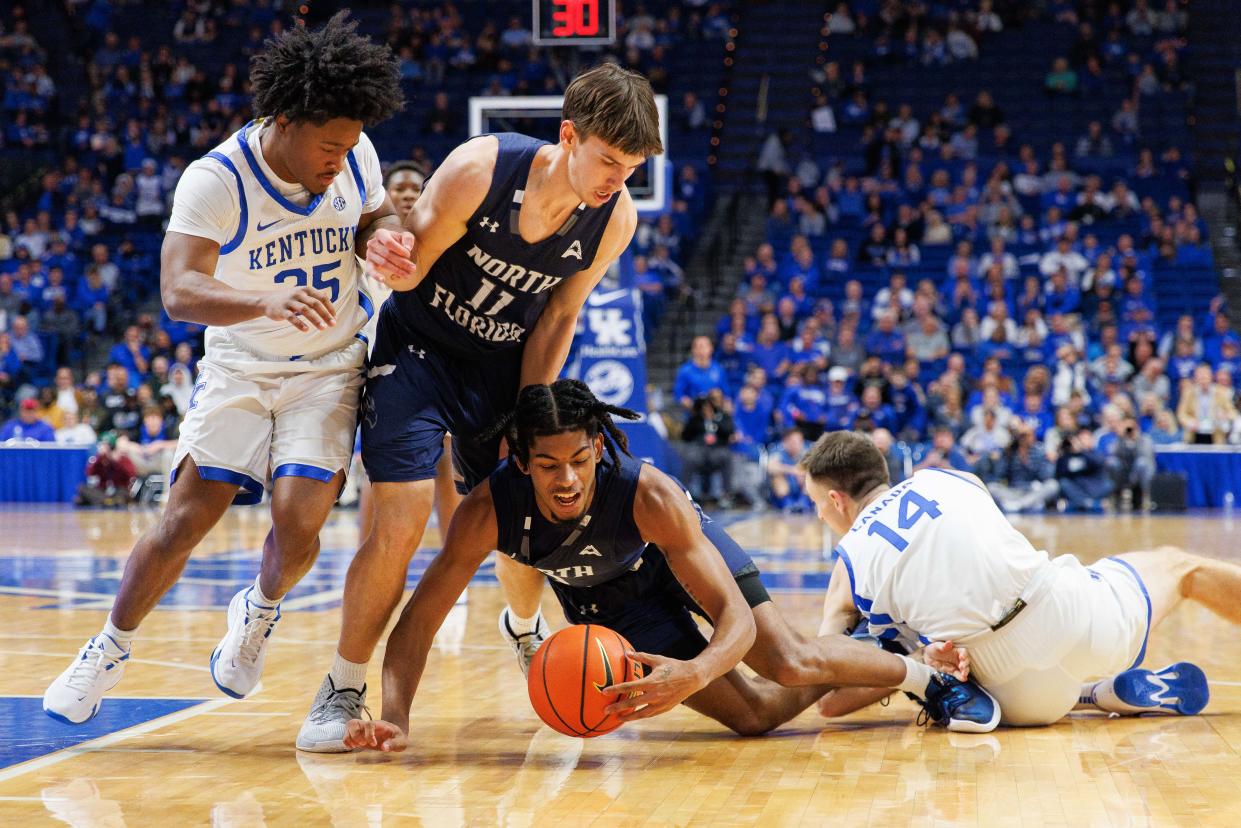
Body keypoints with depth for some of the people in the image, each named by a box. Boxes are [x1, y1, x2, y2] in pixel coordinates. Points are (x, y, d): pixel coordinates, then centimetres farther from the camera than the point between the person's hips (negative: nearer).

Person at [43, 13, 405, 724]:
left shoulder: (355, 156, -10)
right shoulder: (215, 180, -24)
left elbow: (381, 215, 12)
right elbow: (179, 292, -36)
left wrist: (382, 239, -14)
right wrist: (267, 301, -55)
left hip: (329, 368, 2)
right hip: (241, 366, -2)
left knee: (300, 519, -17)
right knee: (188, 517, -11)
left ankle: (260, 610, 17)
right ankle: (112, 648, 12)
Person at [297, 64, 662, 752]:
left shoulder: (616, 218, -16)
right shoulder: (480, 168, -28)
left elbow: (556, 318, -4)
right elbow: (411, 270, -18)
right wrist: (388, 256, -42)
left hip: (499, 362, 4)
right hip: (417, 348, -4)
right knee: (402, 520, -18)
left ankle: (523, 627, 45)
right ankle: (342, 690, -3)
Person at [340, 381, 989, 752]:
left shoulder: (651, 497, -41)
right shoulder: (487, 512, -37)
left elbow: (737, 617, -40)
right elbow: (420, 617, -29)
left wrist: (695, 673, -63)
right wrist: (395, 720, -45)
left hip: (676, 550, -2)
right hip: (604, 595, 2)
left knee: (789, 665, -23)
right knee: (754, 715, -8)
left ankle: (924, 675, 6)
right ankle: (866, 680, 23)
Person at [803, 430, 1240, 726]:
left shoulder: (848, 565, 7)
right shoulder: (951, 478, 14)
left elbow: (828, 699, 1)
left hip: (1019, 694, -2)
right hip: (1074, 613, 2)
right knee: (1175, 566, 30)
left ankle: (1111, 693, 13)